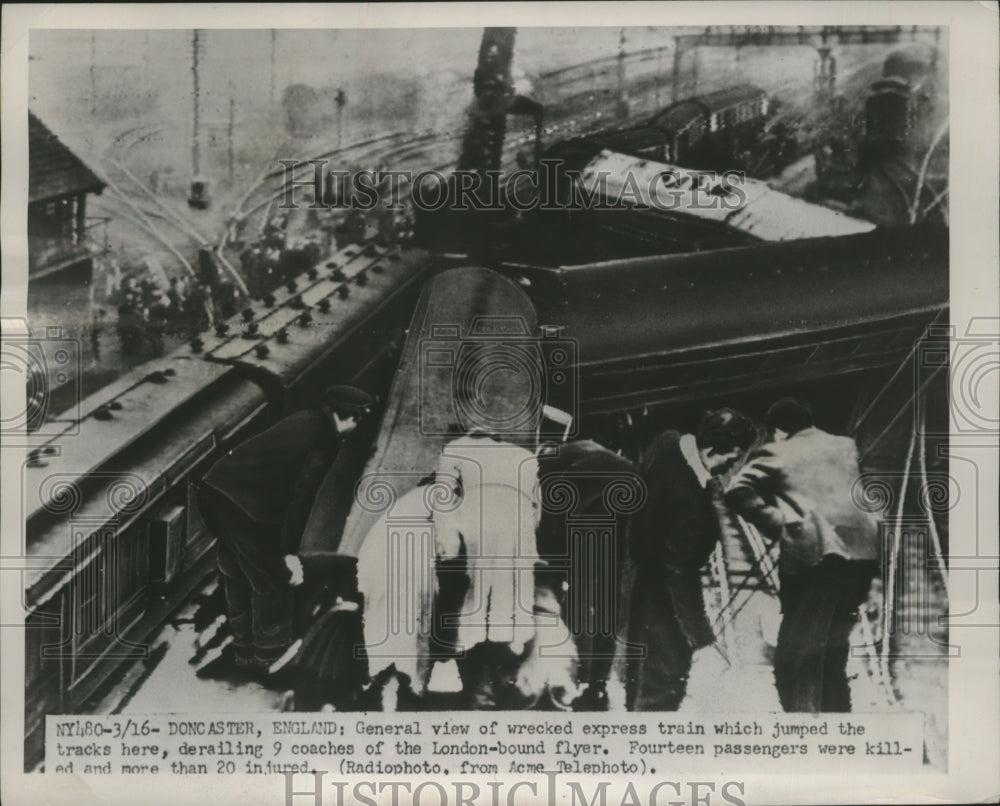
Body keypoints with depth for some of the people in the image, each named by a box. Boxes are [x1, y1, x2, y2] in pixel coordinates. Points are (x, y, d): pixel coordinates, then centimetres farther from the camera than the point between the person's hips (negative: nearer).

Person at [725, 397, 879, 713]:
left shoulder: (775, 453, 6)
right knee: (833, 651, 22)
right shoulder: (846, 446, 23)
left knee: (794, 658, -2)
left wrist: (777, 523, -2)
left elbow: (737, 491, -7)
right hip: (861, 552, 6)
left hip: (814, 554, -6)